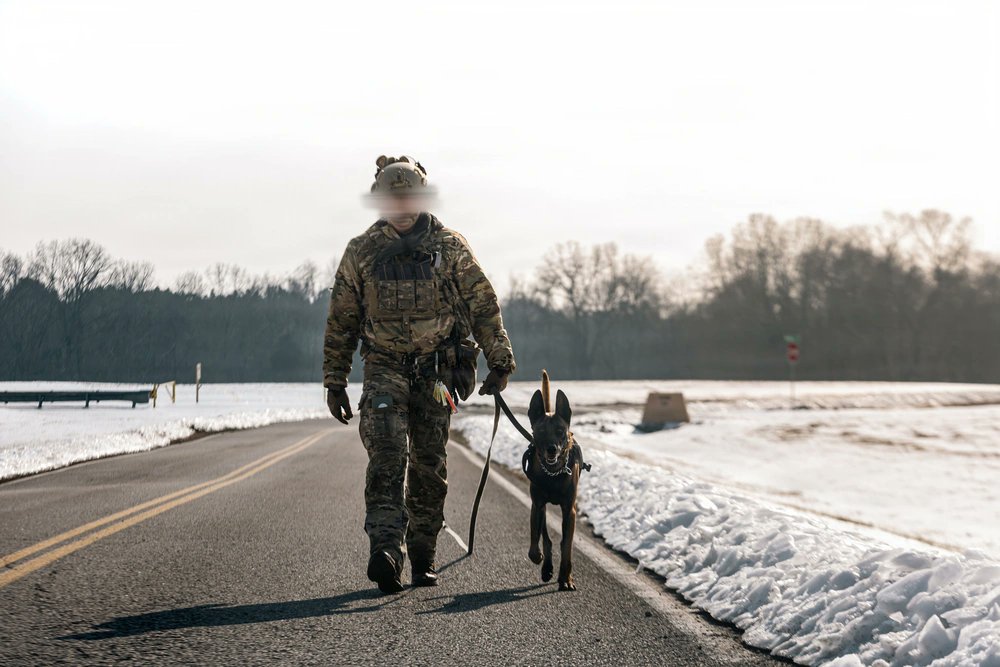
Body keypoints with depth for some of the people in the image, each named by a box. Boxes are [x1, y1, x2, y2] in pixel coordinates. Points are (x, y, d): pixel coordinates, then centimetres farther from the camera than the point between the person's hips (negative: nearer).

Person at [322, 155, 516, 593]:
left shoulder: (450, 247, 2)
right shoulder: (361, 252, 4)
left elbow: (483, 305, 4)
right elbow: (341, 321, 9)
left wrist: (499, 360, -3)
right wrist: (334, 383, 7)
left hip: (436, 372, 1)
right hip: (385, 370, -1)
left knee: (429, 466, 5)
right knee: (387, 458, -18)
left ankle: (422, 557, 16)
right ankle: (385, 550, -27)